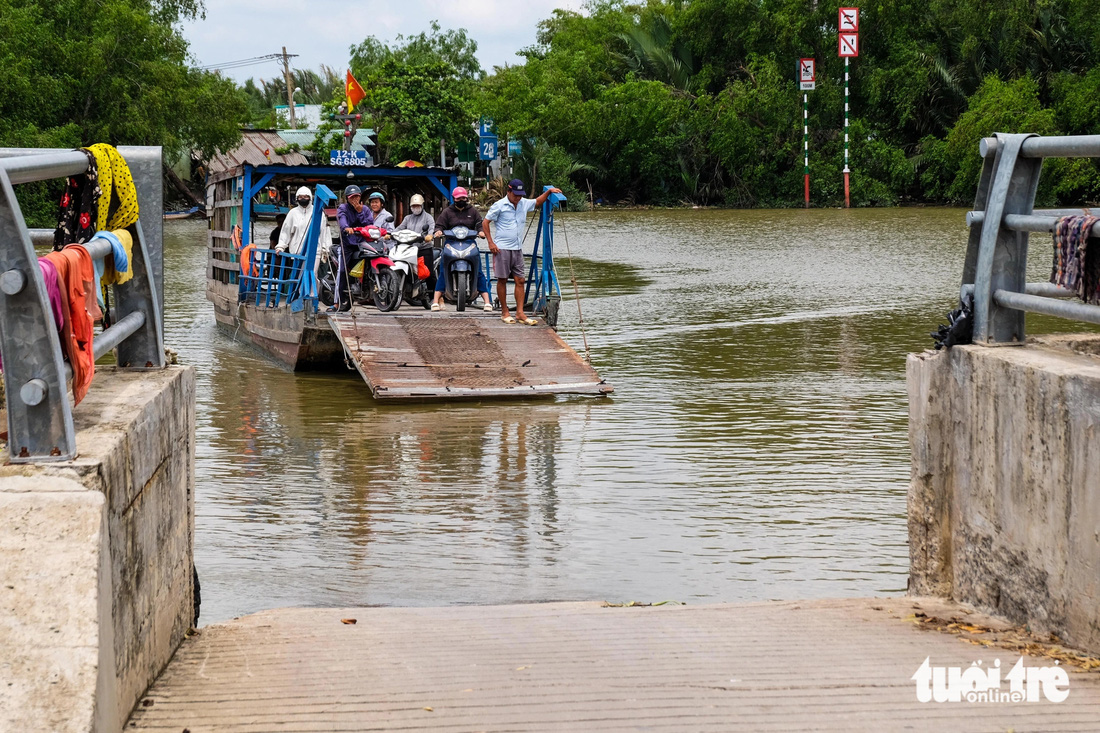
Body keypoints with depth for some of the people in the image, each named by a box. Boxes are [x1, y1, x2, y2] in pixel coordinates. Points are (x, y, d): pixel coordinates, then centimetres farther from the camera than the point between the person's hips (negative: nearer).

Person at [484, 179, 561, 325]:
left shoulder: (524, 203, 9)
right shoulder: (499, 206, -6)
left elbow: (538, 202, 29)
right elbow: (485, 222, -2)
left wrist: (549, 191, 13)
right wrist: (490, 242, -8)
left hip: (517, 249, 5)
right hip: (502, 248, -5)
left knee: (520, 280, 0)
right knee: (502, 280, 2)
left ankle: (520, 313, 1)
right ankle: (504, 313, 10)